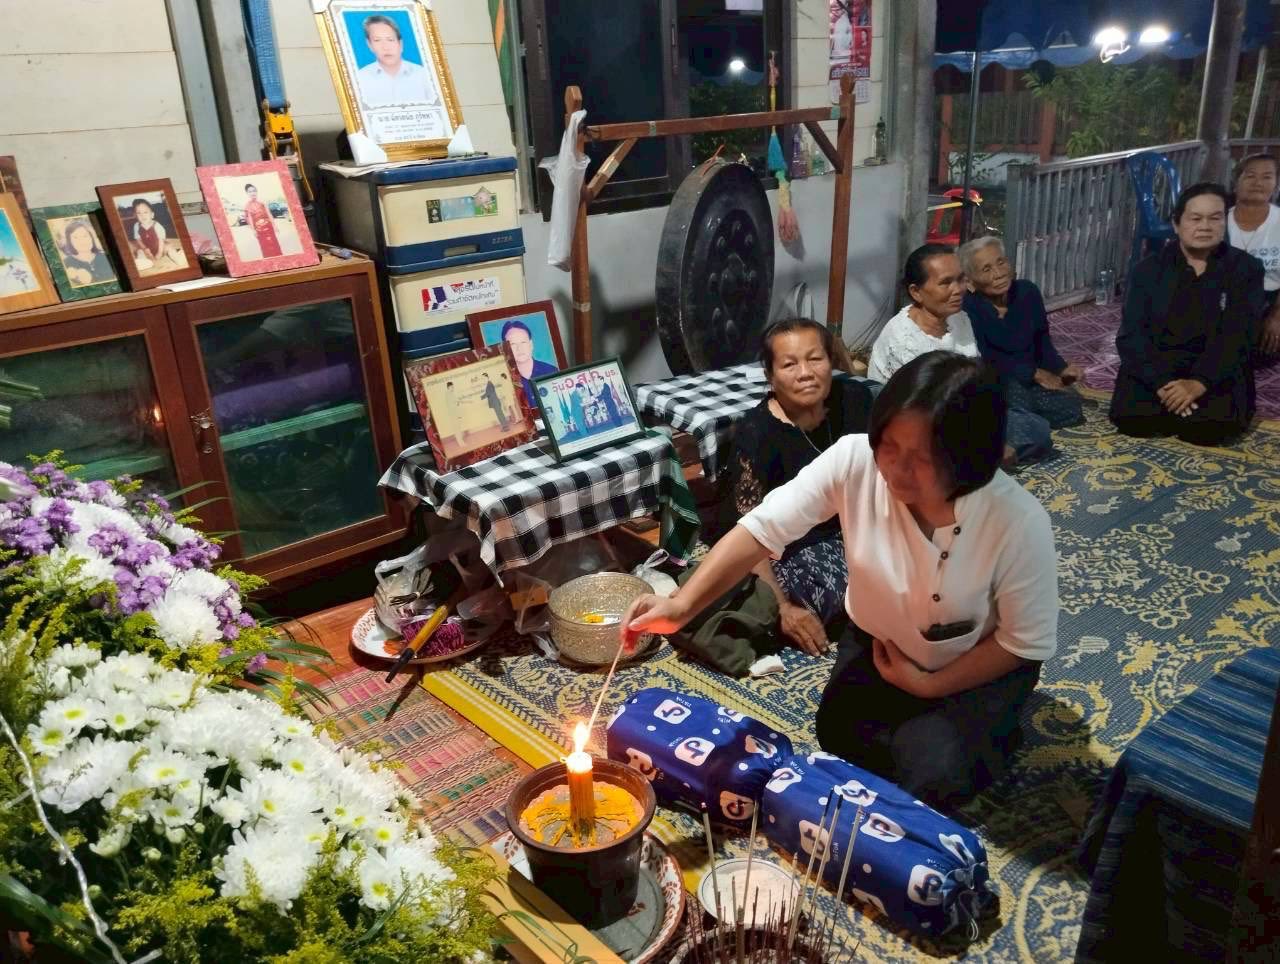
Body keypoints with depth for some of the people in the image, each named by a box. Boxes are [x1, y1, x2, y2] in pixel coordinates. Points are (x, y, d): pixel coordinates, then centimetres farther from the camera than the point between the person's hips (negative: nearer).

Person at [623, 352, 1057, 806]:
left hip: (981, 664, -3)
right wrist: (683, 604, -43)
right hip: (879, 641, 3)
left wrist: (929, 685, -18)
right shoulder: (854, 460, -31)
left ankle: (987, 730, 14)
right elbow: (762, 529, -30)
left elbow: (1027, 643, -18)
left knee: (930, 775, -19)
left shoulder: (1019, 522, -33)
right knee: (843, 737, -12)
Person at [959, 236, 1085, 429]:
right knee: (1015, 391, -36)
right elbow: (985, 360, -22)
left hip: (1029, 382, 6)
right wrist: (1035, 373, -18)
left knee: (1071, 408, -17)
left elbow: (1042, 342, 10)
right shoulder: (967, 307, -19)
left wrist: (1062, 370, -9)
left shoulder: (1027, 292, -1)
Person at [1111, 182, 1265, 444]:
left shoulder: (1246, 269, 2)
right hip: (1155, 365, 1)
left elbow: (1234, 337, -10)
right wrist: (1162, 382, -23)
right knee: (1131, 418, -27)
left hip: (1216, 370, 0)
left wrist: (1199, 383, -27)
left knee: (1209, 428, -28)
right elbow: (1131, 335, -7)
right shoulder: (1149, 269, 4)